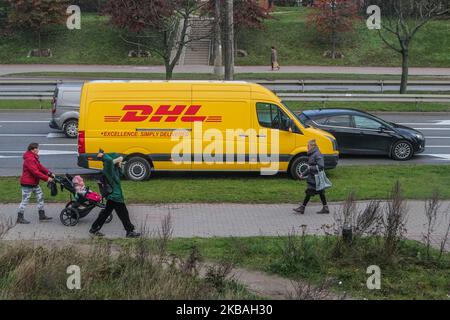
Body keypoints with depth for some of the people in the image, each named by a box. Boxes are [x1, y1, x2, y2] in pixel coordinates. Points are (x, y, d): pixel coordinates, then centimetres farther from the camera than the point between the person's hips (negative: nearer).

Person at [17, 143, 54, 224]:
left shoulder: (34, 158, 12)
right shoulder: (29, 159, -23)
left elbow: (40, 167, 11)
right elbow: (35, 172, -27)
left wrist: (49, 173, -1)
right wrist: (46, 178, -25)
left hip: (34, 183, 11)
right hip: (27, 184, -11)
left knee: (40, 197, 12)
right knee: (25, 200, -3)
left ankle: (42, 216, 18)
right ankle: (20, 218, 6)